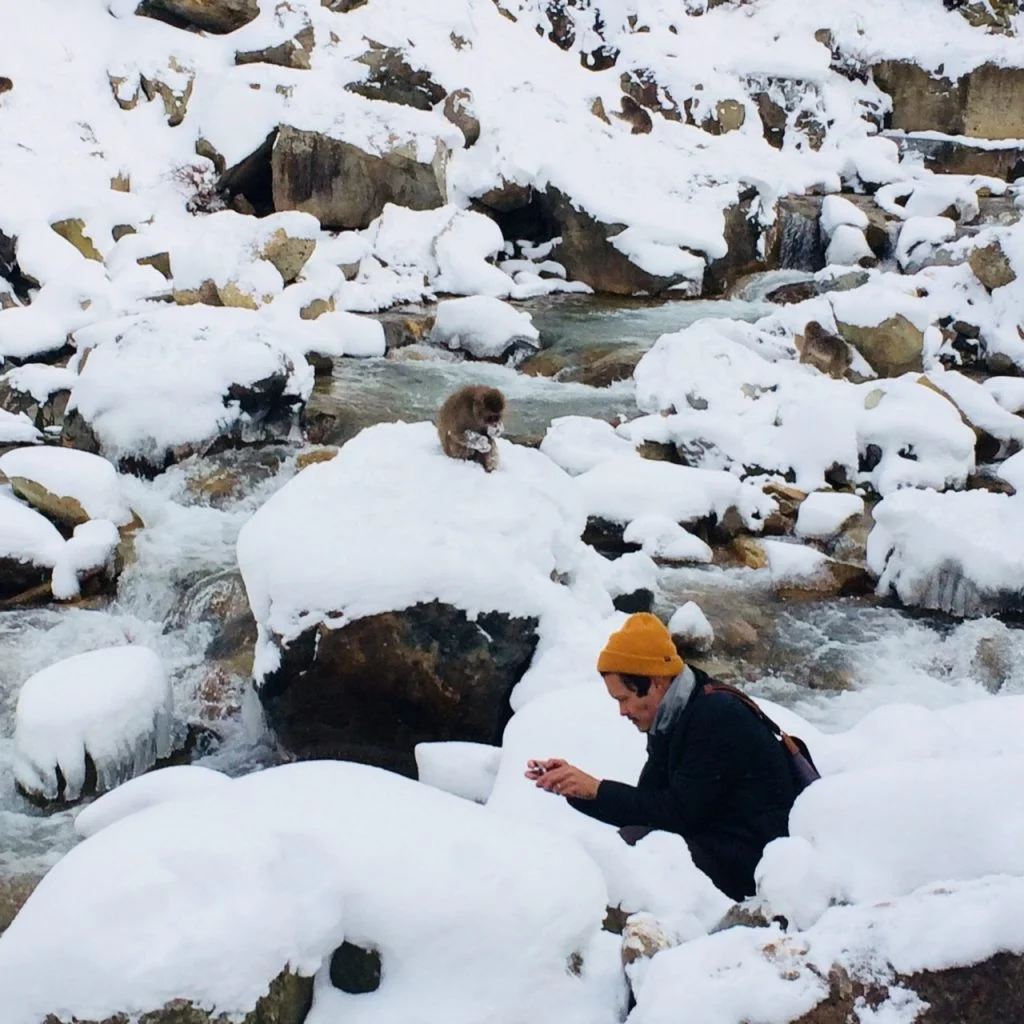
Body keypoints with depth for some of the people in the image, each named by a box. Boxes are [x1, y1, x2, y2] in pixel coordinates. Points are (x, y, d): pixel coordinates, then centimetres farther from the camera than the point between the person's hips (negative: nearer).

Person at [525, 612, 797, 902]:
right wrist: (574, 788, -3)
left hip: (753, 864, -10)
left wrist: (596, 789, -17)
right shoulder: (669, 721, 11)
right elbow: (644, 808, 8)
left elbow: (680, 812, -20)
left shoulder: (717, 718, -17)